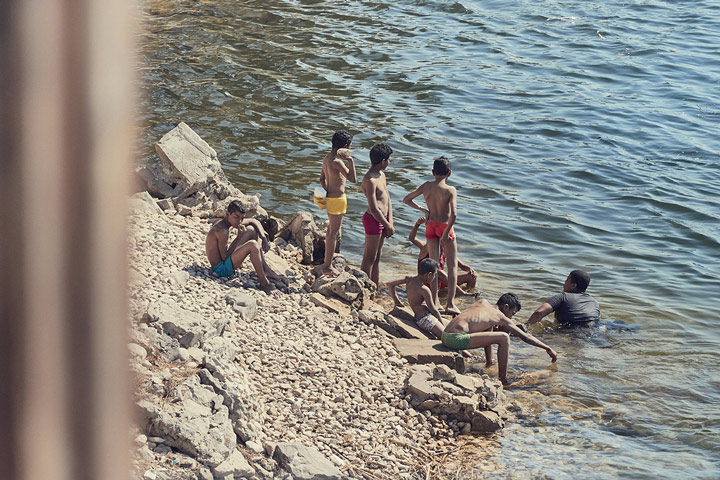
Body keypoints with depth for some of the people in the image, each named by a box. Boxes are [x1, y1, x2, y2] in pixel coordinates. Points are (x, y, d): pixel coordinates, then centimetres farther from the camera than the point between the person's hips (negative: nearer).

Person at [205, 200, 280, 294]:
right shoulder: (221, 230, -26)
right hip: (221, 268, -10)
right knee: (252, 245, -29)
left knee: (251, 230, 12)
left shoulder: (235, 221, 2)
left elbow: (254, 221, 16)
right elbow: (224, 257, -25)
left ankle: (264, 268, 11)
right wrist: (239, 237, -20)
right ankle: (264, 284, -18)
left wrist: (264, 239, 2)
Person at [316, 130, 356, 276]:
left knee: (331, 230, 22)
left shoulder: (327, 158, 7)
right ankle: (327, 267, 4)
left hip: (330, 197, 10)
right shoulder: (336, 161, -24)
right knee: (333, 233, -2)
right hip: (337, 199, -10)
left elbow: (322, 179, 17)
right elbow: (353, 179, -30)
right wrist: (350, 161, -33)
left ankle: (327, 263, 34)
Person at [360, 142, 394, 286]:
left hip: (382, 219, 9)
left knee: (377, 257, 17)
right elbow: (374, 209, -23)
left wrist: (390, 223, 3)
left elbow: (387, 200, 12)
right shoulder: (370, 180, -22)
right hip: (373, 220, -9)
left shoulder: (382, 175, 10)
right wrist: (388, 226, -13)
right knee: (369, 258, 0)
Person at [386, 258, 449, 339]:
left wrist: (396, 300, 17)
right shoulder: (424, 289, -16)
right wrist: (442, 323, 2)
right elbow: (433, 310, -10)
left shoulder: (409, 279, 5)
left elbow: (389, 284, 11)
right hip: (425, 318, -9)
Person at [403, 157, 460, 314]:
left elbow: (406, 200, 4)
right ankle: (450, 303, -4)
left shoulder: (426, 186, -6)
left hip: (431, 226, 4)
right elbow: (454, 213, -29)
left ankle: (435, 300, 15)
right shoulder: (450, 190, -18)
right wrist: (447, 233, -19)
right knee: (452, 266, 5)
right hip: (445, 226, -4)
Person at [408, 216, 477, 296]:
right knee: (439, 273, -38)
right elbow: (411, 238, -29)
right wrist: (417, 224, -48)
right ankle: (462, 293, -36)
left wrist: (471, 270, -16)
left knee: (471, 277, -2)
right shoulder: (426, 247, -11)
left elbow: (461, 265, 8)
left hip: (440, 283, 6)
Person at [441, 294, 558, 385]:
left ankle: (489, 362, 41)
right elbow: (525, 337, 9)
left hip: (445, 336, 9)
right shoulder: (501, 317, 3)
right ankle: (503, 380, -1)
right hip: (457, 339, -9)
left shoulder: (482, 302, 21)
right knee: (504, 337, -10)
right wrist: (548, 349, 17)